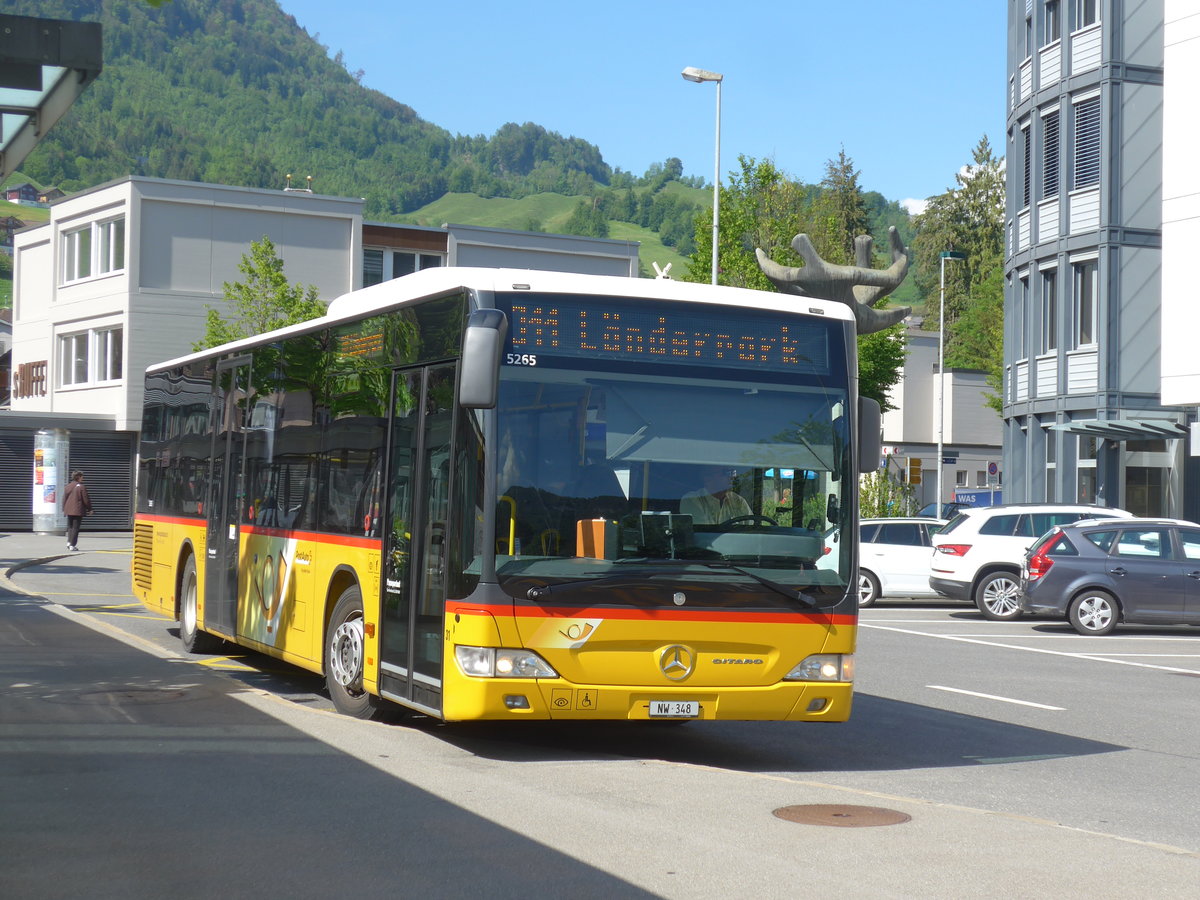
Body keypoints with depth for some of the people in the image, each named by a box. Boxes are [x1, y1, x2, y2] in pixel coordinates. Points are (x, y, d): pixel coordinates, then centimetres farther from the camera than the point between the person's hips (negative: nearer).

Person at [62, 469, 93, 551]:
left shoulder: (68, 486, 5)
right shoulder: (81, 487, -10)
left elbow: (64, 498, 10)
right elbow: (86, 500, -9)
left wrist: (64, 509, 19)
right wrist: (89, 509, 4)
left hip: (69, 511, 5)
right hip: (78, 511, -5)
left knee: (70, 527, 18)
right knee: (75, 528, 0)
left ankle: (69, 542, 4)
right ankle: (72, 545, -1)